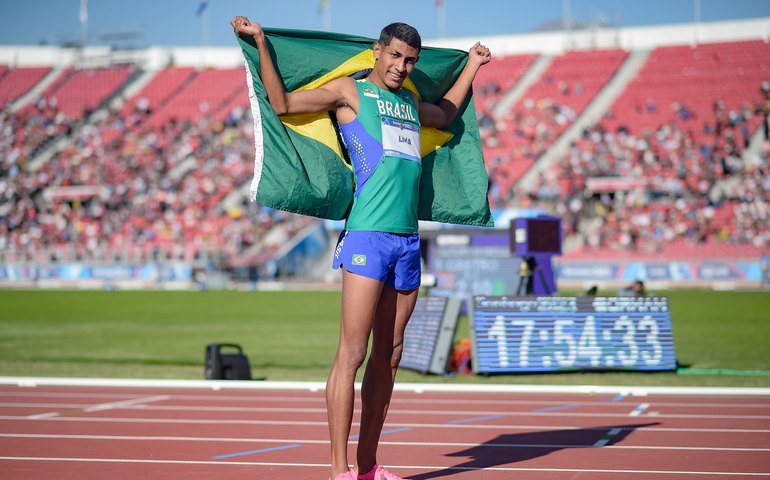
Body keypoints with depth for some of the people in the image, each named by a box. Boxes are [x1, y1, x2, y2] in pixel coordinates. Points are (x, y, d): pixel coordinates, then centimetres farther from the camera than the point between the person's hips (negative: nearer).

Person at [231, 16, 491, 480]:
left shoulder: (410, 102, 22)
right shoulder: (350, 91, 4)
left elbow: (446, 114, 44)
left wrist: (472, 65, 46)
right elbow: (282, 102, -2)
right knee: (352, 354, -10)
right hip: (368, 235, -7)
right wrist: (261, 43, -6)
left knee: (388, 356, 8)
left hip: (409, 239, 7)